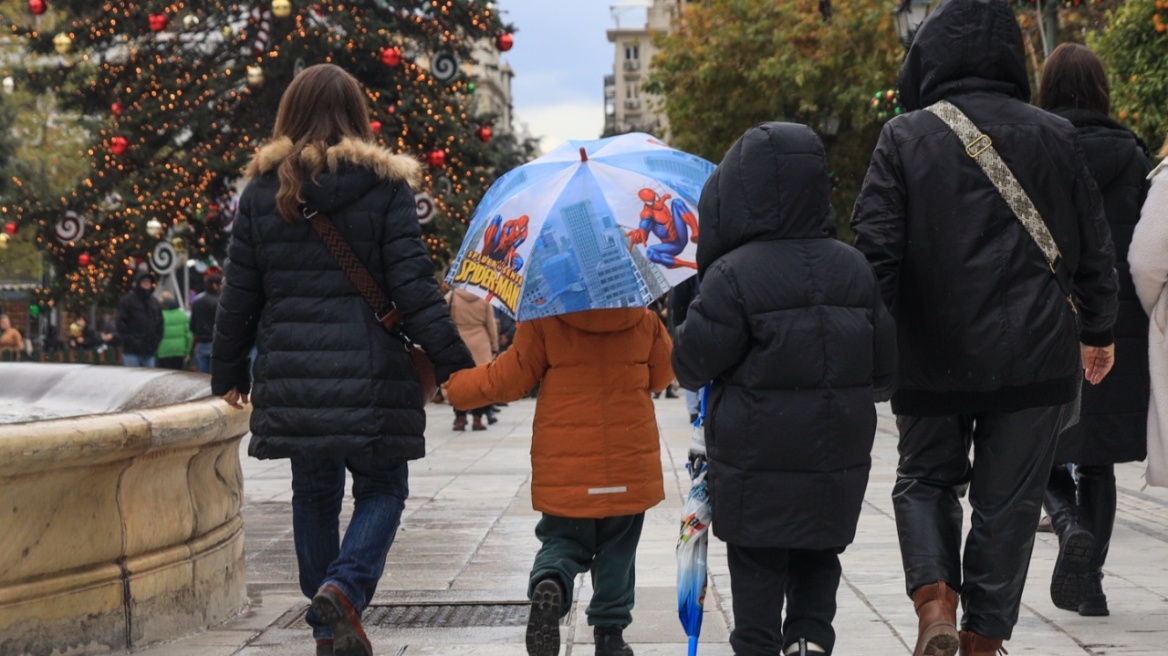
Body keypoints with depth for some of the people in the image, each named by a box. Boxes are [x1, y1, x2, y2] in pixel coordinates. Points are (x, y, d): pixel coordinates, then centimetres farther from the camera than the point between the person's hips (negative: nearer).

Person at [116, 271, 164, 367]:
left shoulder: (154, 302, 15)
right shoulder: (127, 301, -2)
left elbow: (160, 324, 18)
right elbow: (121, 323, -6)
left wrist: (157, 341, 6)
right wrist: (129, 341, -13)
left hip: (149, 352, 5)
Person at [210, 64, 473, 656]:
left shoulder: (262, 192, 6)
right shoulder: (385, 187, -3)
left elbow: (239, 295, 9)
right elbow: (413, 284, -8)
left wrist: (228, 373, 19)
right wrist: (453, 362, -4)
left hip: (293, 378, 3)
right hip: (371, 376, -3)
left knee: (313, 495, 16)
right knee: (382, 490, 11)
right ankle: (344, 586, -14)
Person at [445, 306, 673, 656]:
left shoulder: (544, 321, -10)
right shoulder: (645, 321, -3)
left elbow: (508, 378, -6)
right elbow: (662, 375, 12)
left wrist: (455, 385, 9)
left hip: (565, 468, -1)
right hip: (629, 467, 1)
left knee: (563, 540, 14)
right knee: (617, 549, 15)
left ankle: (549, 581, -17)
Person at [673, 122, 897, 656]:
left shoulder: (732, 276, -16)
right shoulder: (854, 269, 1)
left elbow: (693, 364, -10)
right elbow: (886, 367, 7)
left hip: (755, 460, -4)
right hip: (838, 457, 4)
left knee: (756, 568, 9)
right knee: (817, 554, 18)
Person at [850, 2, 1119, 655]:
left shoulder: (905, 137, -5)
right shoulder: (1054, 136, 1)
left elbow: (876, 247, -10)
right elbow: (1095, 248, 8)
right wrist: (1098, 331, 21)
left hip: (933, 358, -1)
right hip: (1034, 357, 1)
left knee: (926, 478, 18)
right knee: (1008, 500, 11)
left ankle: (935, 601, -4)